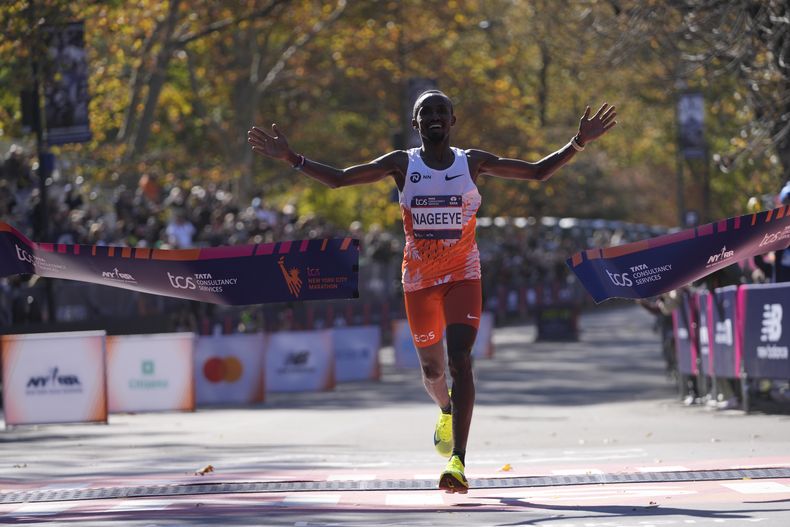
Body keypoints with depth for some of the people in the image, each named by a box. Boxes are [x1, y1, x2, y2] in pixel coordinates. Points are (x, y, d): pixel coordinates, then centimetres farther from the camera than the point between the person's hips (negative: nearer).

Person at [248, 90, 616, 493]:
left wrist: (578, 143, -9)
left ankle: (458, 461, -26)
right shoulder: (402, 165, -1)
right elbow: (338, 179, -3)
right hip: (418, 280, 1)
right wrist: (291, 158, -14)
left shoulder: (472, 163, -1)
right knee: (432, 368, 12)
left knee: (460, 360, -19)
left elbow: (537, 172, 4)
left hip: (463, 277, -1)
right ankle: (446, 411, 51)